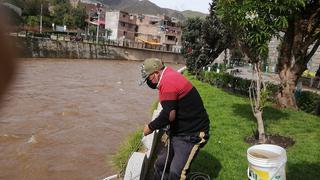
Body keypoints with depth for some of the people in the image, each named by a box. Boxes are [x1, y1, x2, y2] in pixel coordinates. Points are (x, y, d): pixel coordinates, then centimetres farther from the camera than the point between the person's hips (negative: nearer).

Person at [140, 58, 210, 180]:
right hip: (179, 131, 10)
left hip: (191, 135, -10)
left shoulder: (167, 82, -21)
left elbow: (169, 115, -25)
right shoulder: (170, 76, 11)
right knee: (161, 164, 13)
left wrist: (150, 127, -9)